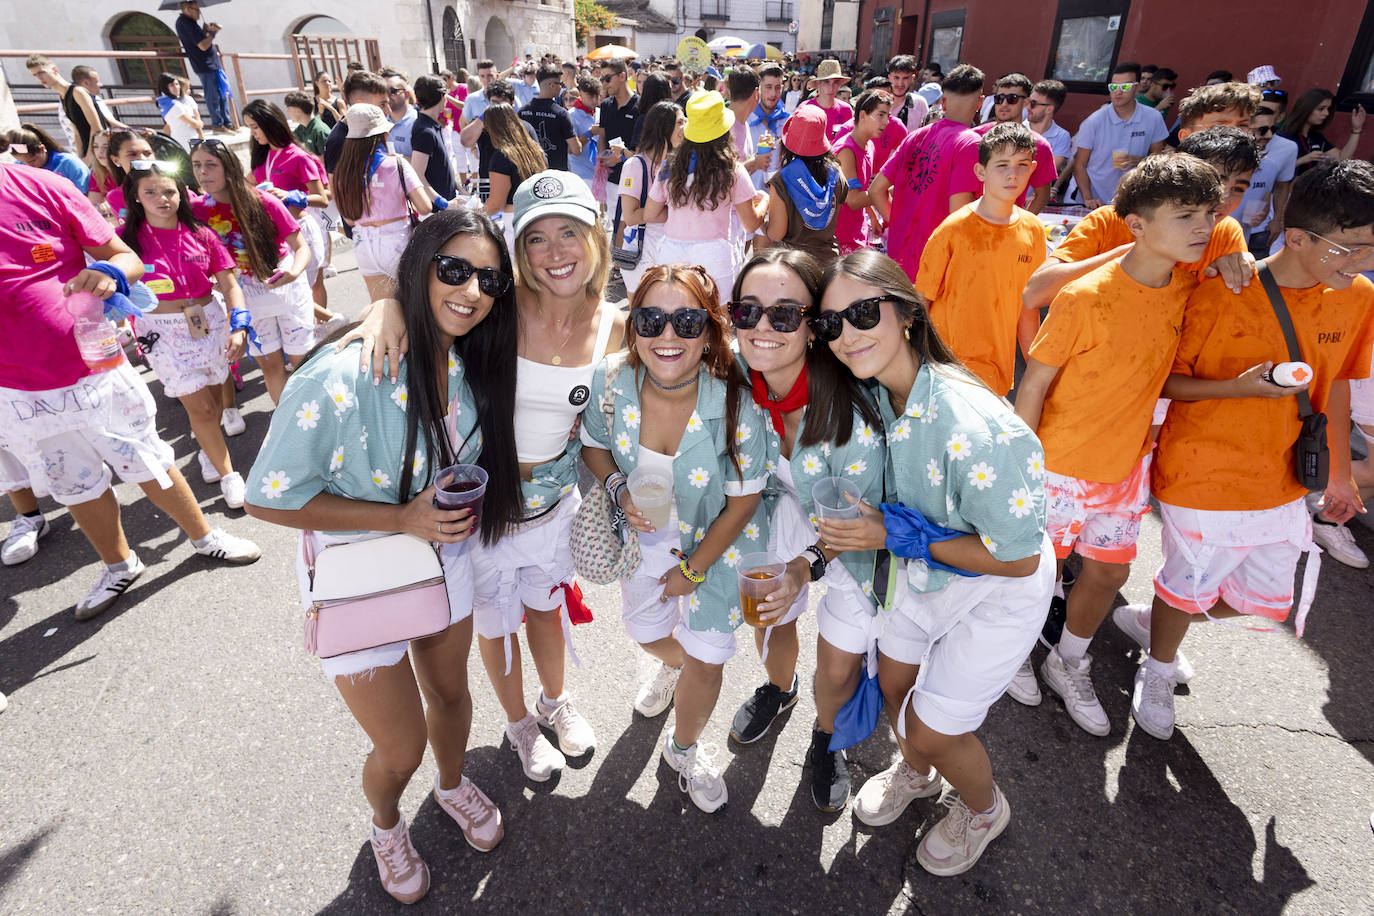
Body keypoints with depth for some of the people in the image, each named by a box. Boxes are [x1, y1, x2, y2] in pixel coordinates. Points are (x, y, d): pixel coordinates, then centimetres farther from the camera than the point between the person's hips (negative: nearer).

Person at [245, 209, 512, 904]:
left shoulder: (472, 363, -9)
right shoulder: (341, 377, -31)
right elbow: (270, 499, -21)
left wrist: (459, 508, -6)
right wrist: (403, 518, -27)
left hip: (445, 559, 5)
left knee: (450, 689, 26)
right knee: (402, 749, 11)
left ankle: (453, 784, 59)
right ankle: (385, 822, 48)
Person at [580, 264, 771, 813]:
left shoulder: (735, 406, -32)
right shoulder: (611, 381, -24)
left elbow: (742, 502, -19)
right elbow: (594, 444, -2)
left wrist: (693, 569, -10)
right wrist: (619, 489, -23)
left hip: (716, 540, -3)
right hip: (644, 531, 3)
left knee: (705, 658, 5)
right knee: (646, 629, 24)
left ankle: (684, 749, 40)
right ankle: (672, 665, 65)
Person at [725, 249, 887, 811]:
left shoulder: (851, 409, -37)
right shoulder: (740, 384, -20)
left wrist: (805, 567, -35)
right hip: (788, 512, 4)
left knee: (839, 667, 8)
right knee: (767, 619, 21)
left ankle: (826, 739, 45)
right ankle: (779, 689, 59)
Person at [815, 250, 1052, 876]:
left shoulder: (973, 428, -39)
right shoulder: (874, 392, -14)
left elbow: (1017, 559, -28)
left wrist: (897, 535, -26)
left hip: (998, 591, -6)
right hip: (924, 568, 7)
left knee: (933, 730, 6)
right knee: (893, 684, 22)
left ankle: (984, 810, 43)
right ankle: (916, 773, 57)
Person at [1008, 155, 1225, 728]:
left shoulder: (1187, 289, -5)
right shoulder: (1085, 298, -22)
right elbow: (1034, 383, -17)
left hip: (1127, 465, 6)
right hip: (1060, 465, -6)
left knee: (1110, 571, 15)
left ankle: (1069, 665, 40)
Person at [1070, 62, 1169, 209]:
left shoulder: (1153, 118, 4)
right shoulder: (1094, 121, -3)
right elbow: (1080, 165, 0)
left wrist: (1138, 161, -10)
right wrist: (1087, 199, -12)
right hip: (1096, 203, -1)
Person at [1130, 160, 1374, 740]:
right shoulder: (1221, 295, -19)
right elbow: (1163, 381, -12)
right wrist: (1238, 387, -28)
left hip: (1283, 482, 6)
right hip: (1204, 479, -6)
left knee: (1265, 602, 17)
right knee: (1190, 587, 12)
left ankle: (1149, 618, 41)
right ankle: (1158, 672, 40)